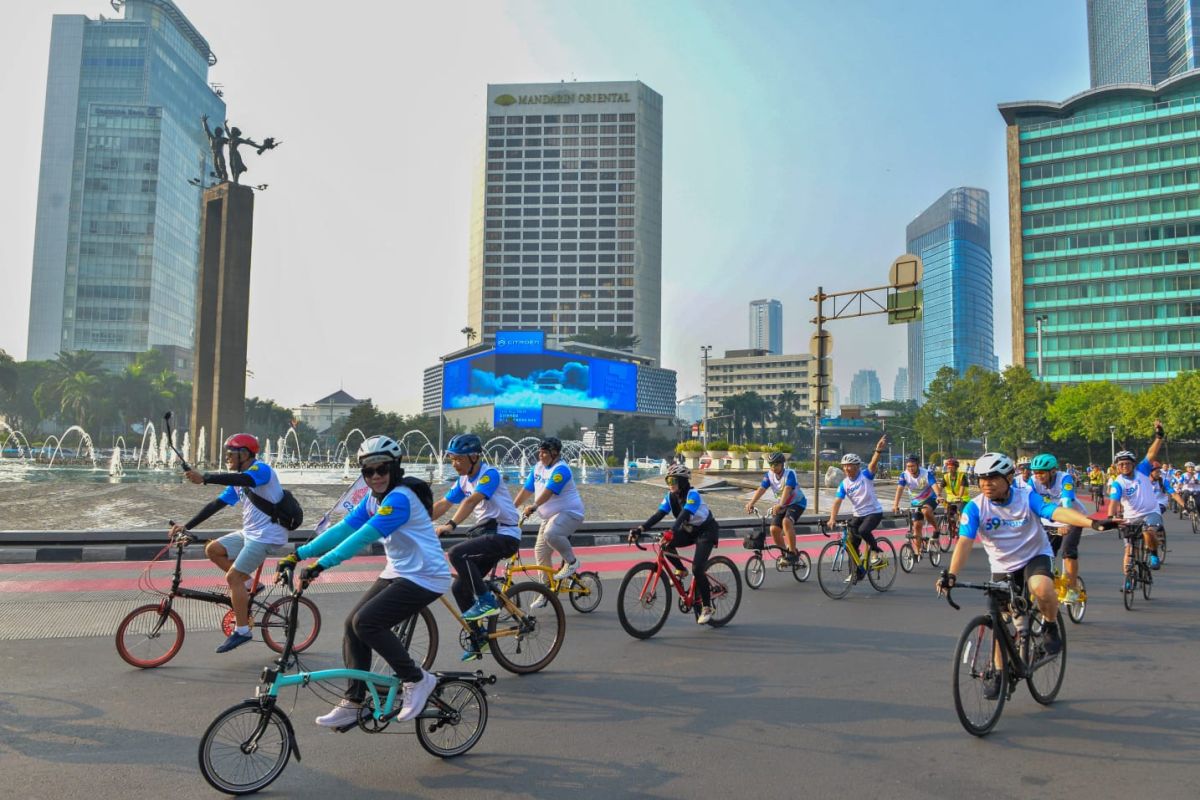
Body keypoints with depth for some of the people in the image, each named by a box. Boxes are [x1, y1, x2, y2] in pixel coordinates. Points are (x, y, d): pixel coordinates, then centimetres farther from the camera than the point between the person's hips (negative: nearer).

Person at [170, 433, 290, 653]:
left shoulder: (261, 469, -14)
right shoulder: (237, 481, 14)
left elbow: (243, 479, -37)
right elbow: (215, 505, 12)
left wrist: (204, 478, -44)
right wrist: (186, 526, 5)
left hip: (267, 536, -9)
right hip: (250, 533, 9)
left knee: (233, 577, -11)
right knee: (212, 550, 7)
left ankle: (242, 631, -1)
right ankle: (249, 584, 13)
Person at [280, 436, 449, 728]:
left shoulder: (400, 498, -21)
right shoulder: (374, 499, 8)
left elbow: (364, 536, -30)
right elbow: (343, 529, 4)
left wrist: (322, 564, -35)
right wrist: (300, 554, -4)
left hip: (425, 577, -9)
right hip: (397, 573, 9)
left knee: (366, 622, -19)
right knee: (352, 624, 2)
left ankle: (416, 679, -2)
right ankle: (352, 704, 13)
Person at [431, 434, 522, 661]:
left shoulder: (490, 474, -14)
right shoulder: (463, 480, 11)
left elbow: (471, 501, -29)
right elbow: (442, 504, 9)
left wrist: (451, 524, -40)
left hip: (504, 534, -9)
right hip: (485, 534, 9)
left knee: (457, 553, -28)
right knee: (460, 588, 4)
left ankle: (487, 601, -16)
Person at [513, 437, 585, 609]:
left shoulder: (560, 469, -17)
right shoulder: (538, 467, 9)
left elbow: (548, 491, -30)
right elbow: (526, 489, 10)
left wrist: (534, 507, -40)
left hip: (568, 512, -9)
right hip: (550, 516, 9)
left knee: (551, 534, -36)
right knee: (540, 552, 6)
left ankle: (571, 562, -13)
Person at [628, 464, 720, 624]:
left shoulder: (692, 495, -27)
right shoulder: (670, 497, -8)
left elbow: (684, 515, -42)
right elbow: (658, 515, -17)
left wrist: (671, 532, -57)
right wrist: (640, 529, -31)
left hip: (707, 530, -7)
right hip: (690, 530, 7)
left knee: (697, 568, -21)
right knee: (666, 543, -20)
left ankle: (707, 607, -6)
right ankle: (681, 570, 5)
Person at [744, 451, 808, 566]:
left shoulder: (790, 473, -24)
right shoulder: (769, 475, -10)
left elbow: (787, 490, -39)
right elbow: (761, 489, -21)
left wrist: (780, 505, -55)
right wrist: (751, 504, -36)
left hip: (797, 503, -6)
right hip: (781, 505, 6)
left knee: (786, 521, -32)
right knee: (774, 529, -8)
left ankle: (793, 554, -23)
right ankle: (785, 554, 16)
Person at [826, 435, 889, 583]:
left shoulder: (866, 475, -13)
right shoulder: (844, 484, -4)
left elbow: (873, 463, -32)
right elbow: (837, 502, -12)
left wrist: (879, 450, -52)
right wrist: (832, 518, -28)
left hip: (874, 512, -5)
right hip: (858, 515, 5)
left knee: (863, 530, -33)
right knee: (851, 545, 1)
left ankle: (876, 551, -6)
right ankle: (857, 572, 19)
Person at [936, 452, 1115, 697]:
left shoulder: (1026, 497, -16)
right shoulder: (975, 507, -16)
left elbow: (1056, 511, -30)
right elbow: (965, 541, -25)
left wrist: (1093, 522, -48)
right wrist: (951, 574, -38)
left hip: (1035, 557, -2)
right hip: (1002, 567, 2)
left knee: (1042, 588, -35)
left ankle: (1051, 627, -3)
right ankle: (999, 674, 22)